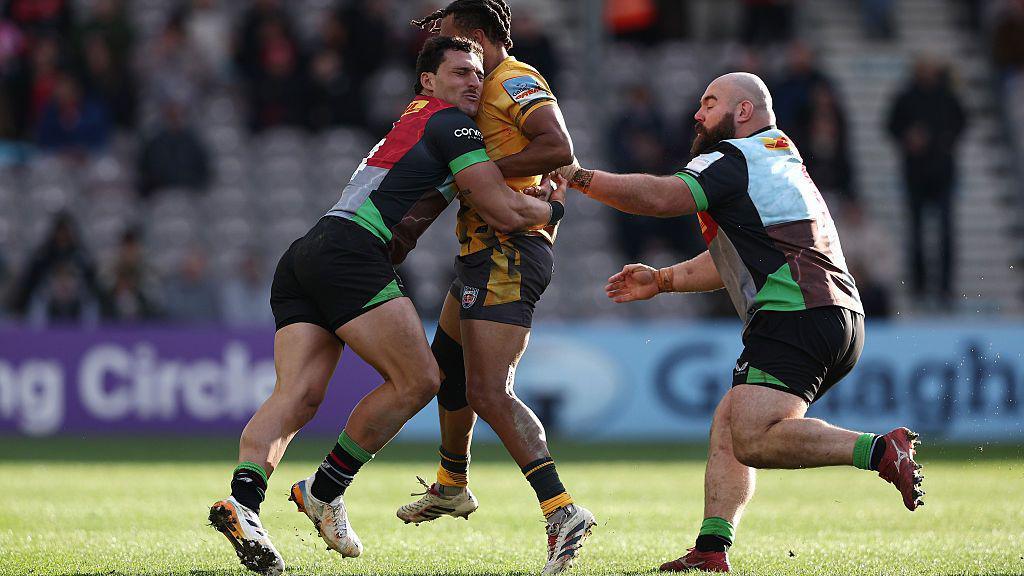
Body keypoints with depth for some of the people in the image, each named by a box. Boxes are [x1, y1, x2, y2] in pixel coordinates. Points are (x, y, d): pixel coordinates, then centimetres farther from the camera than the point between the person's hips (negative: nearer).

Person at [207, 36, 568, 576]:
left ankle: (242, 499, -28)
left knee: (297, 395, -7)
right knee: (417, 380, -6)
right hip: (350, 252, -9)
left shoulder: (411, 123, 32)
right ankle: (325, 490, -1)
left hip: (301, 261, 9)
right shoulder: (450, 124, 3)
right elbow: (504, 212, -2)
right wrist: (553, 208, 17)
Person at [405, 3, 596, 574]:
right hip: (486, 252, 11)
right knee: (447, 370, 28)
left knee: (489, 394, -20)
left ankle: (563, 511, -28)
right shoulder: (486, 91, 21)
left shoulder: (515, 81, -10)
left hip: (508, 253, -11)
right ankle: (452, 487, 48)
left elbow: (560, 149, -23)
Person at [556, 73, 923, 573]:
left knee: (754, 439, -20)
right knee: (728, 424, 10)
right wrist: (661, 281, 36)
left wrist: (579, 177, -5)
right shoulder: (782, 158, 30)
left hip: (796, 316, -10)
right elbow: (738, 261, 37)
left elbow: (660, 198, -16)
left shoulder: (732, 160, -1)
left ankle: (880, 451, -25)